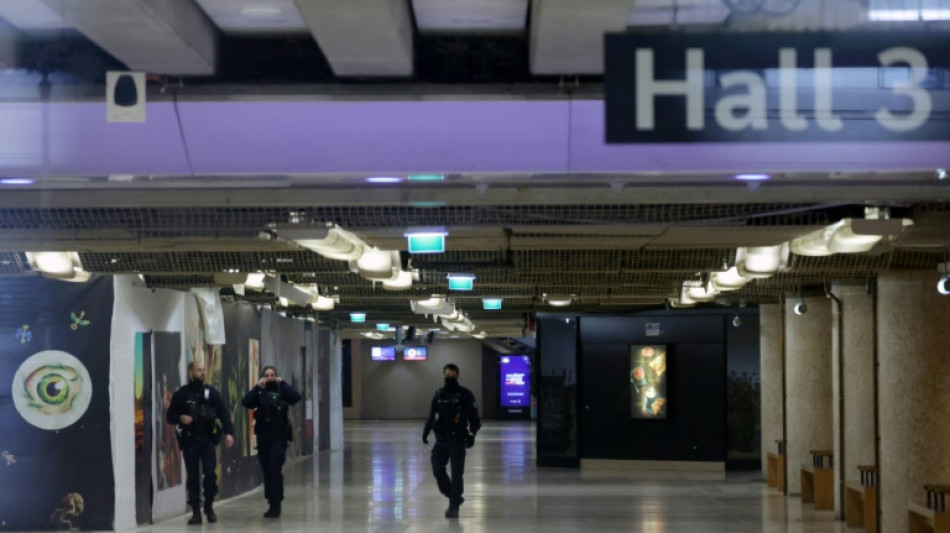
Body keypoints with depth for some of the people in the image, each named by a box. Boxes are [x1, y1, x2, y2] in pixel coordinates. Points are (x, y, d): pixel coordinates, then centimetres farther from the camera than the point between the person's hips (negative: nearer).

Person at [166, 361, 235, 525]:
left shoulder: (211, 392, 5)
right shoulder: (181, 393, 3)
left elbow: (223, 413, 1)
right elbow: (170, 416, 5)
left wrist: (229, 432, -10)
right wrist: (180, 418, -17)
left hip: (207, 439, 0)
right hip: (189, 441, 0)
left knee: (209, 473, -9)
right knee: (192, 476, 1)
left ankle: (209, 506, 10)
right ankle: (196, 512, 7)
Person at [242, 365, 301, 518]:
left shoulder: (282, 391, 4)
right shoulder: (259, 393, 8)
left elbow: (296, 397, -15)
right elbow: (246, 402, -8)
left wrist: (282, 383, -12)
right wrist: (258, 387, -11)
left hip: (279, 435, -3)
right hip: (263, 434, 3)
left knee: (274, 469, -13)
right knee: (266, 470, 6)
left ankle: (276, 504, -9)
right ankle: (272, 503, 16)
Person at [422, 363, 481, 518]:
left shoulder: (465, 395, -3)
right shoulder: (438, 394, 10)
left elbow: (473, 417, -5)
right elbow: (431, 416, 16)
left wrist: (472, 434, -16)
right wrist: (426, 431, 5)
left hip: (457, 440, -5)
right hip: (440, 439, 5)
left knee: (456, 474, -3)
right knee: (437, 470, 1)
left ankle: (454, 507, 1)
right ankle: (454, 498, 19)